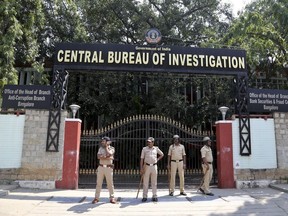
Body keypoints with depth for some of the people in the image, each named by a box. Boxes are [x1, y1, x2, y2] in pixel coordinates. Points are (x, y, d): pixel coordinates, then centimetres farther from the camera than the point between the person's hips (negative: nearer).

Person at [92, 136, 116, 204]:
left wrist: (106, 147, -7)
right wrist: (107, 158, -15)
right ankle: (96, 197, 12)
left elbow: (108, 154, -19)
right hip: (101, 167, 3)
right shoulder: (100, 148, 9)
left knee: (110, 183, 1)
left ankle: (112, 198, 10)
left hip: (108, 168, -3)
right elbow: (98, 157, -6)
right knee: (98, 183, 4)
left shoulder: (112, 148, 1)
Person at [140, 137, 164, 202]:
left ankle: (154, 196, 15)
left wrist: (157, 159, 6)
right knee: (145, 182, 2)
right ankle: (144, 196, 11)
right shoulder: (144, 149, 1)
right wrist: (141, 168, -6)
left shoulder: (156, 148, 6)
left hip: (154, 166, 1)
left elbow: (162, 154, 20)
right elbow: (141, 159, 0)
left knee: (154, 182, 6)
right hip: (147, 166, -1)